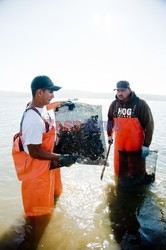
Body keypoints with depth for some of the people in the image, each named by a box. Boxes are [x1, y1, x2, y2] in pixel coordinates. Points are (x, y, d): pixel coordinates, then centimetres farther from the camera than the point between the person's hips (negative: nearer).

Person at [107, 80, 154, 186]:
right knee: (120, 170, 15)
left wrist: (146, 145, -13)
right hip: (119, 145, 4)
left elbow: (149, 125, -11)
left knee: (136, 173, 7)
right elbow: (110, 120, 19)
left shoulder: (141, 104, -12)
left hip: (136, 147, -4)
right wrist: (109, 135, 24)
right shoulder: (114, 104, 2)